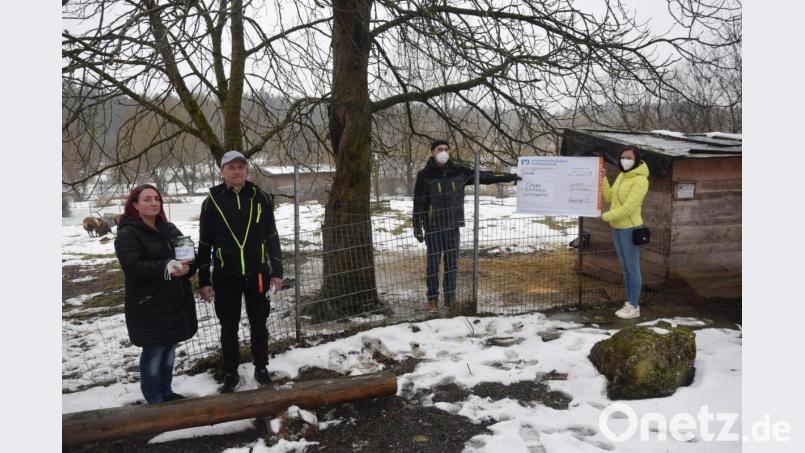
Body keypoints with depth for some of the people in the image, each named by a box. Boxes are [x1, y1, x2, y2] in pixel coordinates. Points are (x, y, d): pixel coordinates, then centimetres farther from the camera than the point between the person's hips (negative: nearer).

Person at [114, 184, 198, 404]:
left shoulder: (169, 228, 12)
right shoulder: (127, 234, -9)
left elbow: (188, 255, 11)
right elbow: (133, 267, -22)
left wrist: (187, 267, -13)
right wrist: (166, 267, -34)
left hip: (175, 301, 7)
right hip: (149, 305, -7)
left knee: (169, 348, 16)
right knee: (153, 352, 0)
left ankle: (166, 391, 31)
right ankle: (154, 400, 15)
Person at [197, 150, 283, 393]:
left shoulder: (259, 197, 0)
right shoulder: (212, 200, -2)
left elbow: (272, 237, 4)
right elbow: (204, 244, 1)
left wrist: (277, 271, 1)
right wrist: (204, 280, -1)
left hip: (257, 273, 1)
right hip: (225, 276, -1)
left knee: (259, 324, 12)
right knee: (229, 328, 10)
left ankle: (261, 368, 29)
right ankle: (230, 374, 25)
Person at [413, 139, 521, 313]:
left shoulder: (458, 172, 3)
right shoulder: (425, 175, -6)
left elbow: (483, 176, 10)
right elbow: (418, 203, -5)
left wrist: (509, 177, 9)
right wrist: (417, 228, -7)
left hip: (452, 225, 3)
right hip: (433, 227, -3)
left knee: (451, 262, 8)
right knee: (433, 263, 0)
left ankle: (450, 298, 18)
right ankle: (433, 299, 11)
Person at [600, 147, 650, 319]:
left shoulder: (640, 180, -16)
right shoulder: (622, 175, 11)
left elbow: (629, 207, -22)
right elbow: (610, 197, 12)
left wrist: (606, 216, -16)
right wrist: (602, 179, 2)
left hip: (630, 229, -9)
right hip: (617, 228, 9)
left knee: (633, 268, -1)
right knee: (625, 268, 14)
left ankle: (634, 307, 7)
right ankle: (629, 303, 23)